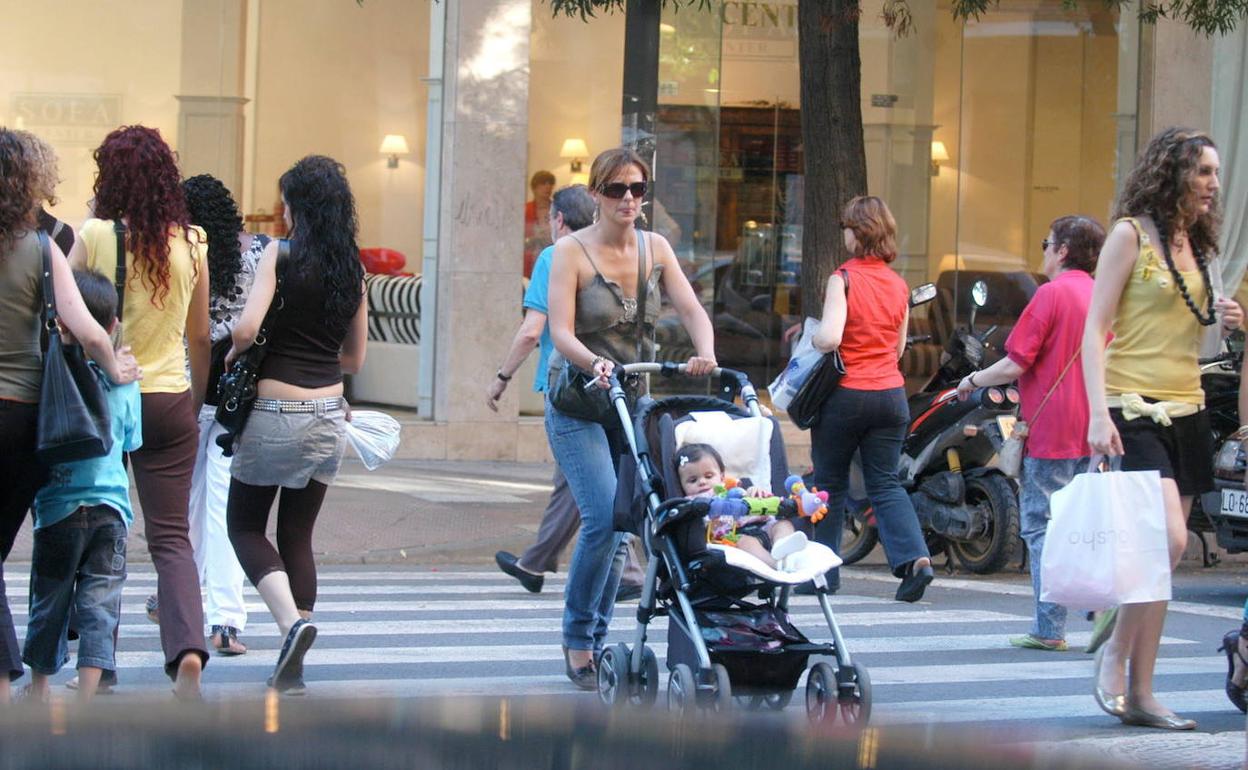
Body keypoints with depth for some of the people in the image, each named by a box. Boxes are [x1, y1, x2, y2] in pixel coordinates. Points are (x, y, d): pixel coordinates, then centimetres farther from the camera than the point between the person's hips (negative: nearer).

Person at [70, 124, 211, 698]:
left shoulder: (94, 237, -10)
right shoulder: (191, 244, 0)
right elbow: (200, 337, 9)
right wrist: (197, 400, 22)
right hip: (170, 401, 2)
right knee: (171, 536, 3)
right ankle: (188, 648, -19)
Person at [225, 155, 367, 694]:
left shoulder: (279, 255, -10)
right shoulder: (352, 268, 6)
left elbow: (247, 328, -20)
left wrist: (231, 354, 0)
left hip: (275, 410, -5)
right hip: (328, 412, 5)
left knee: (245, 526, 9)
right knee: (298, 535, 12)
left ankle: (291, 620, -16)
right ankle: (292, 668, 9)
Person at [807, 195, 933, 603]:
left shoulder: (844, 278, -11)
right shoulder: (899, 285, 7)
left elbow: (829, 338, -21)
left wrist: (811, 337, -1)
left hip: (846, 395, -5)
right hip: (891, 394, 5)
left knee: (830, 483, 9)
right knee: (885, 483, 7)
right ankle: (914, 557, -13)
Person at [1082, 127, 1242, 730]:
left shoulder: (1193, 244, 15)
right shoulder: (1131, 234, -5)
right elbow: (1095, 331, -9)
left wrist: (1221, 319, 5)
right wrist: (1099, 413, -19)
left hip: (1186, 410, 7)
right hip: (1135, 409, -7)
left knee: (1162, 555, 5)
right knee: (1167, 539, -21)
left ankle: (1139, 693, 8)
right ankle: (1114, 653, -2)